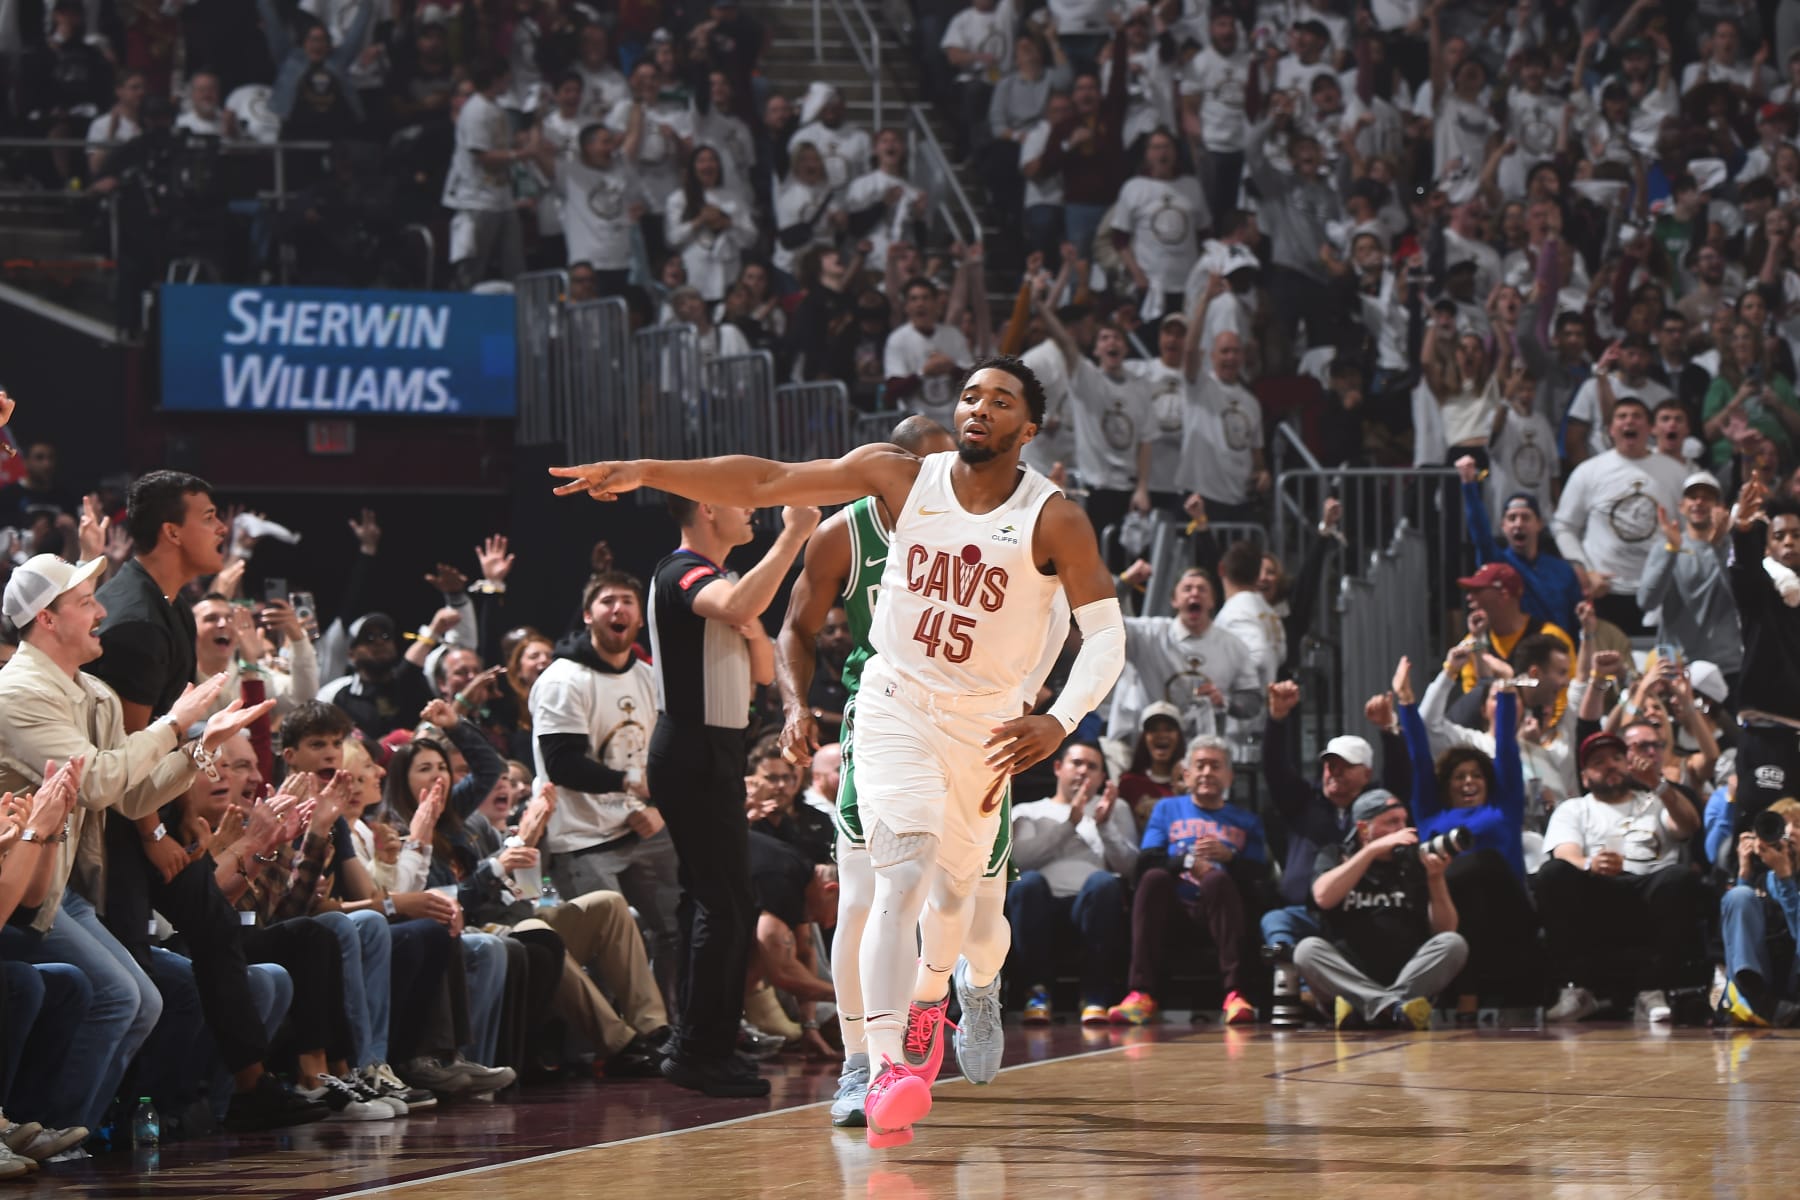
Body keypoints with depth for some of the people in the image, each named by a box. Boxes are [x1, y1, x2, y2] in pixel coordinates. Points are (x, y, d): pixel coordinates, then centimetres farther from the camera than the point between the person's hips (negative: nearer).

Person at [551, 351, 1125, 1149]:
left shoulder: (1053, 521, -13)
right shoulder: (902, 477, -8)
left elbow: (1105, 635, -14)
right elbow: (770, 482, -9)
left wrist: (1060, 721, -31)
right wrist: (646, 473, -17)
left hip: (986, 723, 1)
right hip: (895, 702, -1)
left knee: (954, 884, 19)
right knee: (903, 875, -20)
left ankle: (930, 997, 54)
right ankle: (887, 1070, -31)